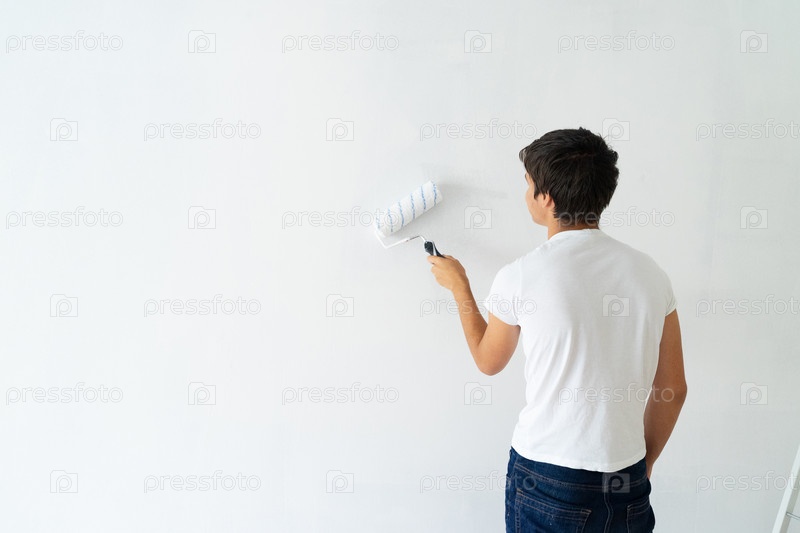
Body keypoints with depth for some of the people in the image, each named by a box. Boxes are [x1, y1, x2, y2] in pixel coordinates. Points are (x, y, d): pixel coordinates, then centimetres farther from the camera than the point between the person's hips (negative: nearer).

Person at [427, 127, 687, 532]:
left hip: (548, 483, -3)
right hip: (629, 487, 3)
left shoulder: (520, 277, -14)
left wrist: (458, 285, 18)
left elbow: (488, 361, 5)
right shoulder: (650, 272, -4)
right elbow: (672, 388, 3)